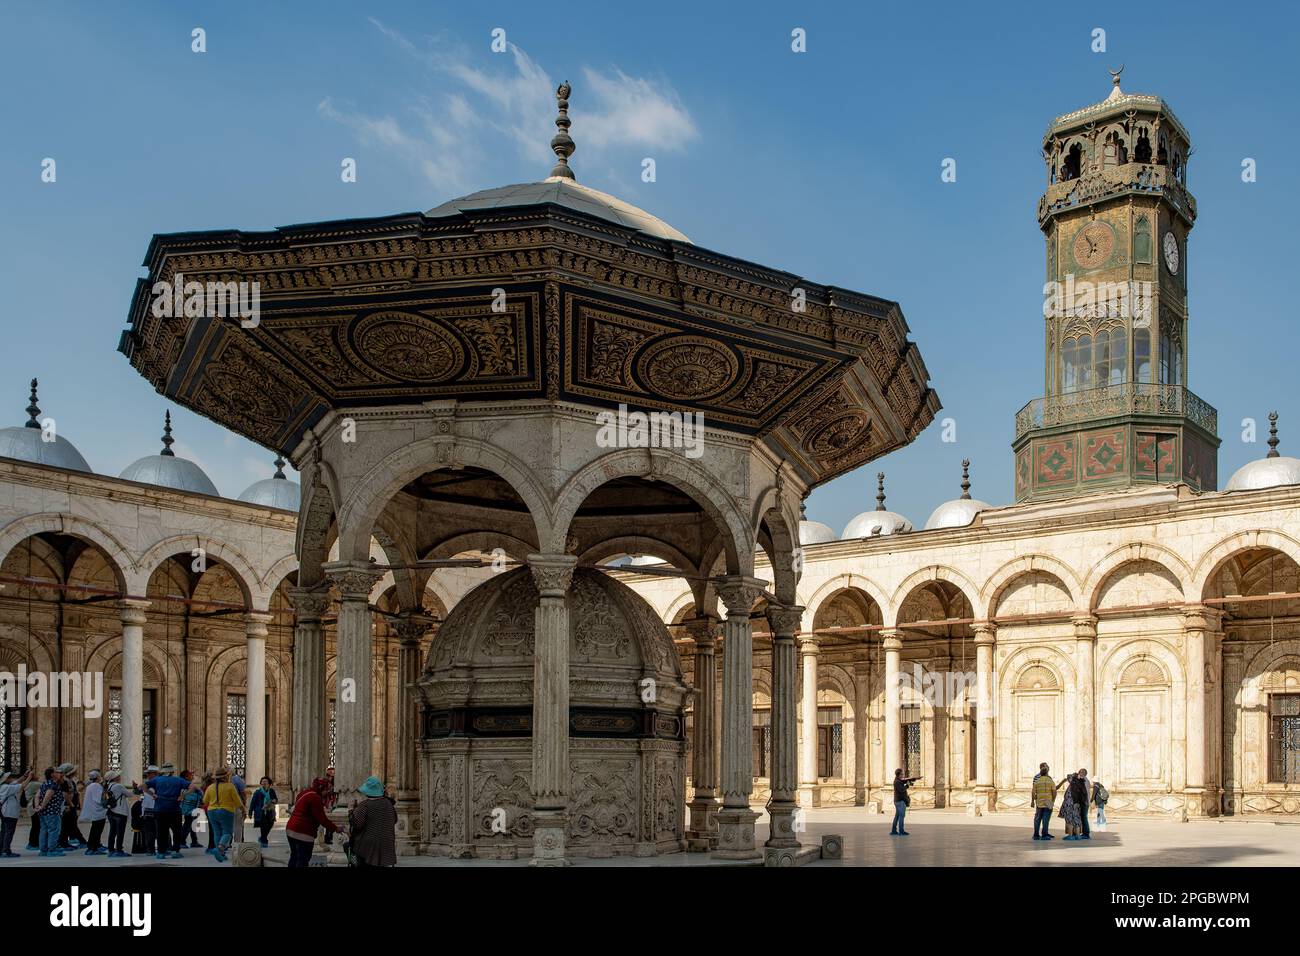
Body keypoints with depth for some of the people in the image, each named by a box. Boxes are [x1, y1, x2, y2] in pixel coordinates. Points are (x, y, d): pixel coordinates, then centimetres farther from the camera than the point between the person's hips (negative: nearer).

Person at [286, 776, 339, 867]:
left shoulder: (305, 793, 16)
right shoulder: (315, 798, -15)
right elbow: (321, 818, -16)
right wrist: (335, 828, -7)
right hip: (303, 833, -10)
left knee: (294, 857, 18)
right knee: (303, 860, -6)